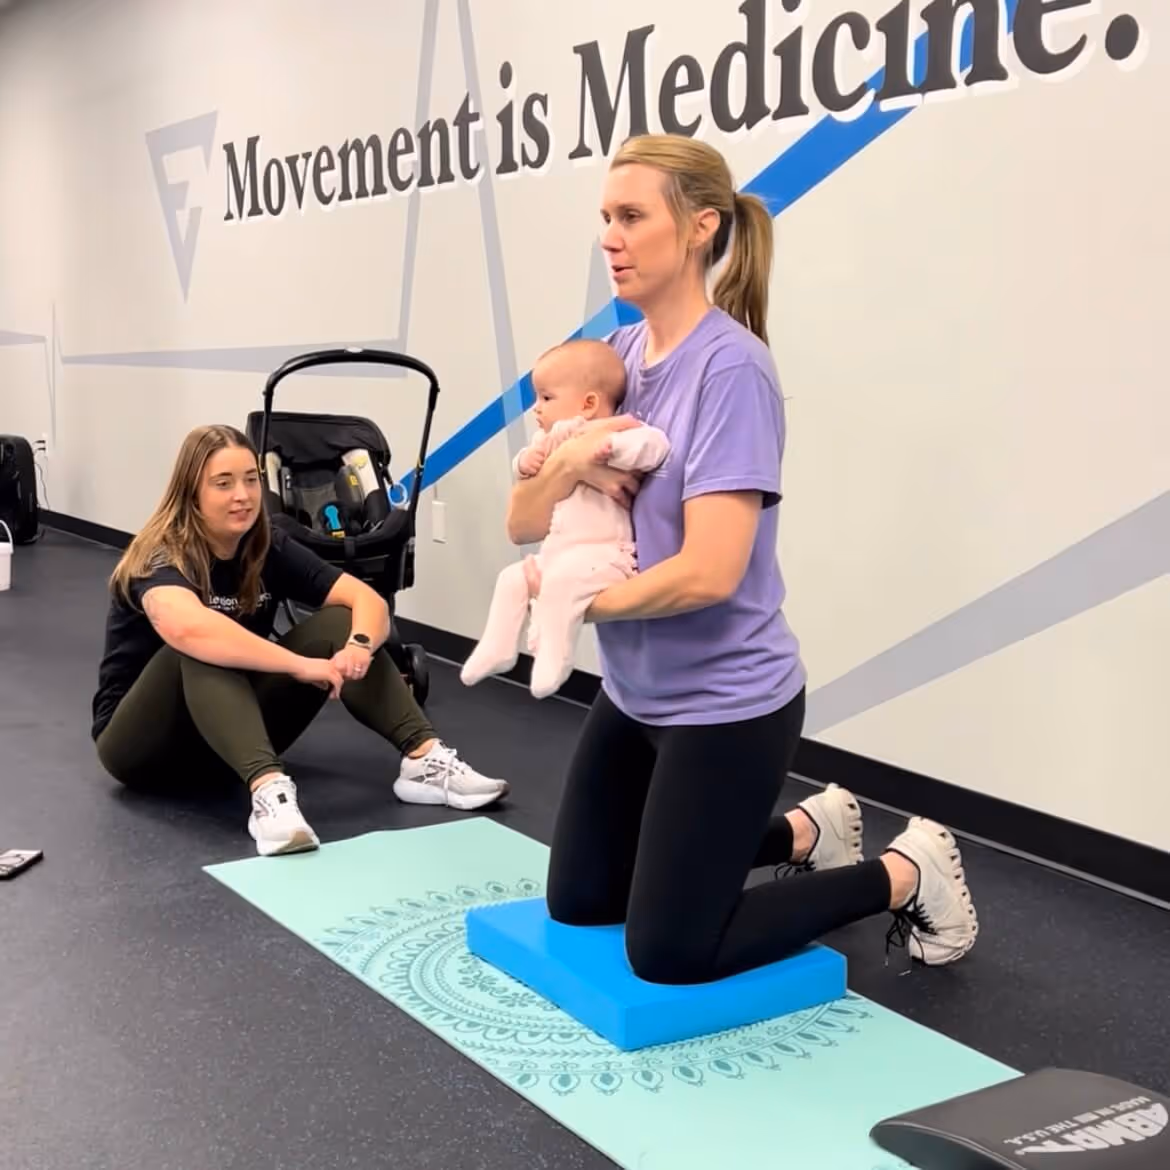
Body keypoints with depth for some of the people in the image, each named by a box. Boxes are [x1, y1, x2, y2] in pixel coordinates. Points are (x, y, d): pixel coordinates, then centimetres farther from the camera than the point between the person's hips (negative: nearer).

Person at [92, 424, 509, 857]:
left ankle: (423, 758, -27)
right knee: (200, 651, -36)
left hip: (235, 728, 5)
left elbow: (367, 599, -14)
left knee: (337, 624, -14)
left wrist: (359, 646, -37)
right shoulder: (159, 558, -22)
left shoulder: (270, 549, -5)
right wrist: (300, 664, -47)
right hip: (141, 741, -5)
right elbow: (185, 628, -45)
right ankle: (267, 787, -50)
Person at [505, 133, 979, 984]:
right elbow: (524, 524, 3)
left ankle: (908, 873, 17)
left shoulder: (731, 368, -21)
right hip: (636, 692, 8)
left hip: (725, 705, -8)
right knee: (577, 901, 19)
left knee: (667, 954, 2)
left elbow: (708, 572, -28)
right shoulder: (616, 354, 2)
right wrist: (568, 464, -18)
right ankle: (803, 831, 33)